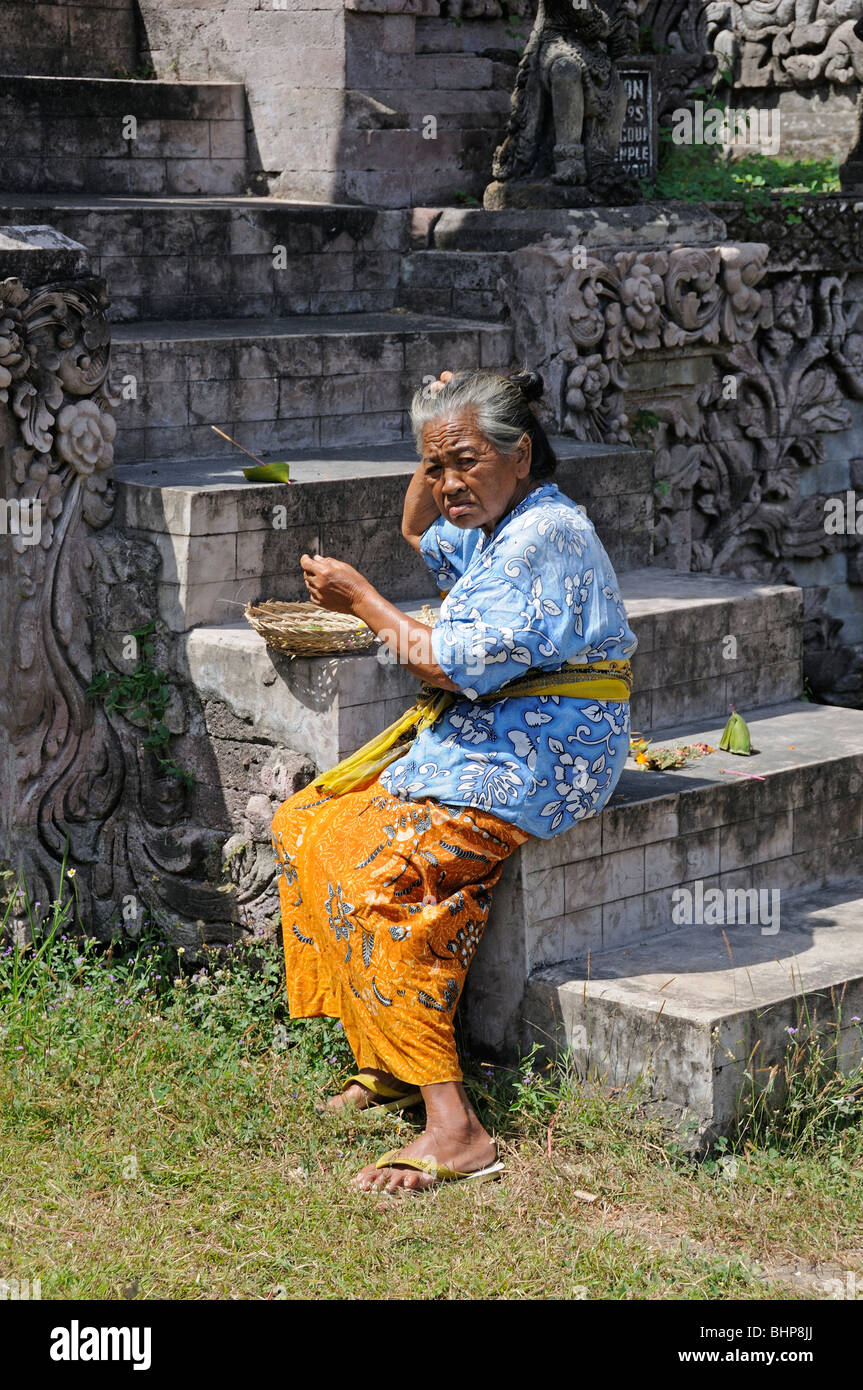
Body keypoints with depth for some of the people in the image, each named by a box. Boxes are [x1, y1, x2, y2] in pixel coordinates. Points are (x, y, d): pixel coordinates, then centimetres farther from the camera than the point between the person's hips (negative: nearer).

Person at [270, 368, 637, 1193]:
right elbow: (419, 539, 37)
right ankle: (389, 1063, 4)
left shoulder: (545, 537, -18)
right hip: (475, 738, 11)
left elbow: (458, 667, -22)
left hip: (535, 762, -11)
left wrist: (361, 600, -10)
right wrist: (435, 452, 18)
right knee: (303, 828, 6)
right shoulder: (497, 522, 13)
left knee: (365, 873, -25)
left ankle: (453, 1129, -29)